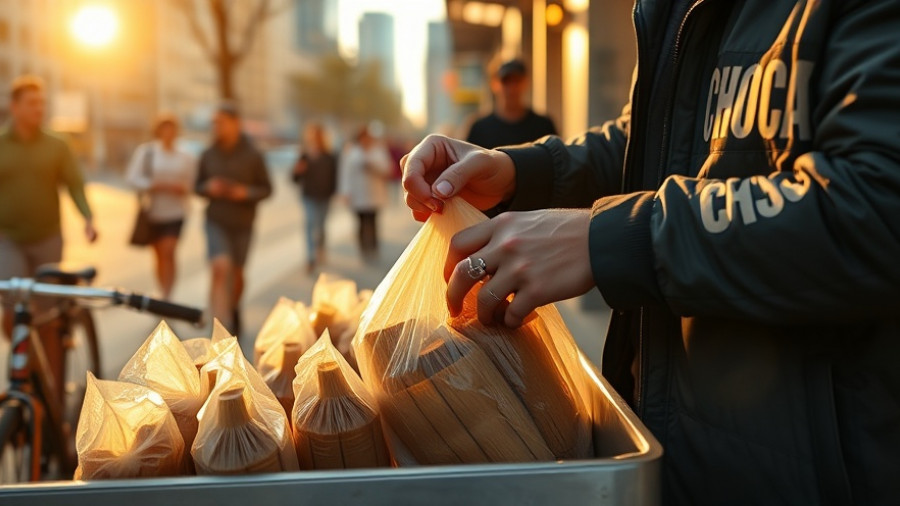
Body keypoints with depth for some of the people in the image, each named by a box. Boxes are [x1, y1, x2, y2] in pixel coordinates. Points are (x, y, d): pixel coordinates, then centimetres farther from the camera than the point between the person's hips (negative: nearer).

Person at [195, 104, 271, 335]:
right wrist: (209, 188, -12)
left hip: (243, 224, 0)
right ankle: (222, 326, -21)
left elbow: (266, 189, 0)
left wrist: (245, 193, -18)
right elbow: (198, 186, 11)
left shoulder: (253, 156, -5)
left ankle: (234, 310, 44)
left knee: (236, 273, 14)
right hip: (216, 222, 0)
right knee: (221, 269, -19)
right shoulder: (208, 155, 0)